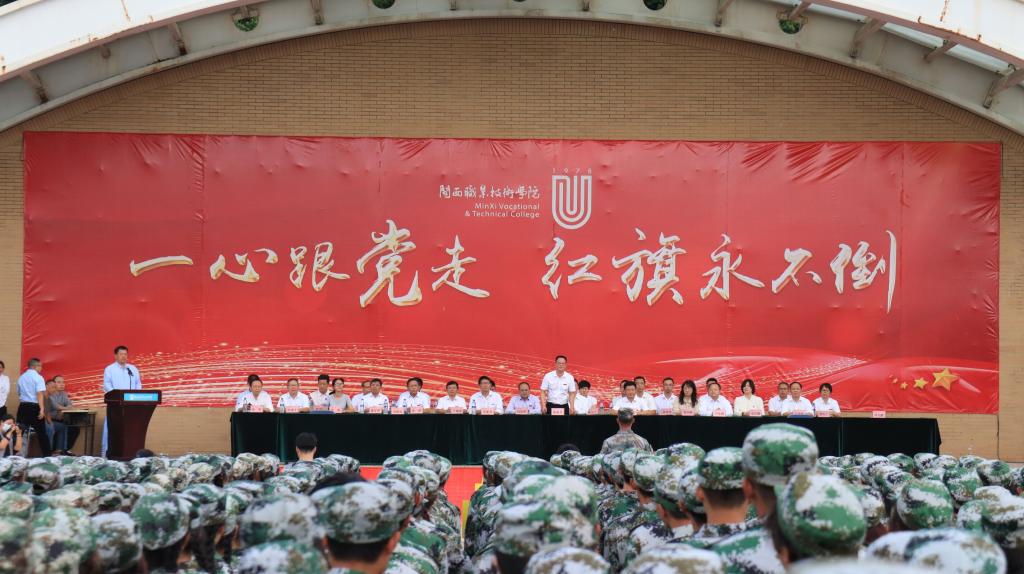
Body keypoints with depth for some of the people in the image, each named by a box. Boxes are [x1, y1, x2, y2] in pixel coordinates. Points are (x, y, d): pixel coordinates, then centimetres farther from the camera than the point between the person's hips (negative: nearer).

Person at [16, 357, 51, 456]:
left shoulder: (21, 377, 12)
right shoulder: (38, 377, -8)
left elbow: (19, 393, 21)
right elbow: (40, 394, -17)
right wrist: (42, 409, -22)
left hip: (23, 406, 5)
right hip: (34, 407, -5)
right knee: (41, 433, 2)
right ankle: (47, 455, 5)